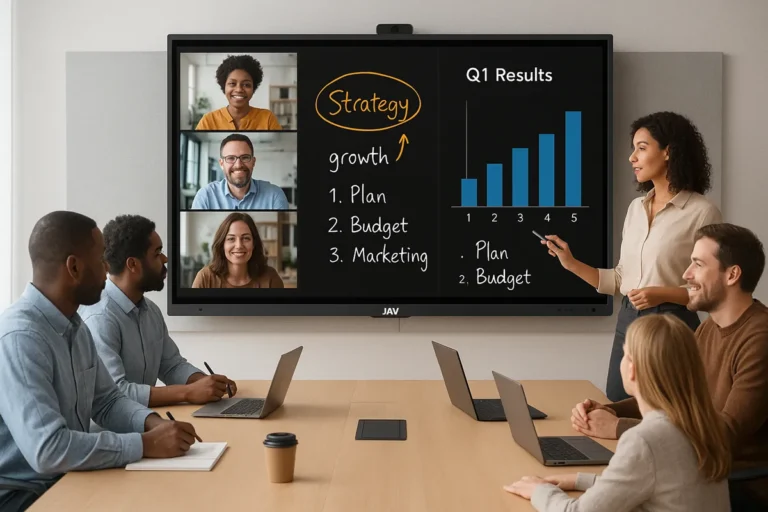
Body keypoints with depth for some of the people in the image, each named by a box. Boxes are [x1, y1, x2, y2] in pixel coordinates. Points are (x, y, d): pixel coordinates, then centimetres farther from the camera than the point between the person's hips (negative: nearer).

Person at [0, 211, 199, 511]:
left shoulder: (75, 326, 5)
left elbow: (106, 401, 12)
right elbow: (47, 450, -31)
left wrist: (153, 423, -7)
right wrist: (146, 444, -24)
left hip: (67, 481, 8)